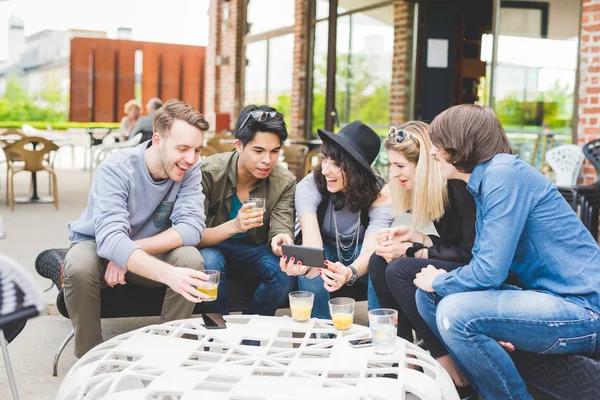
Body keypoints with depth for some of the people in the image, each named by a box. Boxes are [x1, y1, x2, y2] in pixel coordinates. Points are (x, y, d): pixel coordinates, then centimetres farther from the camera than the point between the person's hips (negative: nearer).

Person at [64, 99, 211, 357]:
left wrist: (133, 249, -36)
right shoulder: (116, 170, -29)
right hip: (96, 243, -2)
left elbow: (192, 226, -27)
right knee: (79, 268, -36)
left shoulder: (189, 169, -18)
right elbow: (110, 238, -42)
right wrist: (168, 273, -57)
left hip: (149, 250, 3)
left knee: (191, 259, -27)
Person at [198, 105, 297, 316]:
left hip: (255, 251, 2)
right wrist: (234, 226, -42)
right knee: (209, 262, -36)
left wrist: (281, 241, -43)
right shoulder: (209, 172, -19)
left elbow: (281, 230, -17)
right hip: (213, 247, -2)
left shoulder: (285, 182, -10)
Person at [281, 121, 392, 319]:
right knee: (312, 273, -34)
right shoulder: (309, 186, -26)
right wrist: (303, 264, -63)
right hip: (324, 249, 0)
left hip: (359, 253, 0)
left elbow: (370, 250, -38)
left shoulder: (380, 194, -26)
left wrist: (349, 273, -62)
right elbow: (312, 242, -38)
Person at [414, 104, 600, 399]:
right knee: (429, 296, 5)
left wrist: (438, 281, -4)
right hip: (547, 297, 10)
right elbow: (484, 265, 14)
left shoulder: (504, 174, -17)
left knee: (455, 312, -27)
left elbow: (489, 271, -21)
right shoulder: (484, 182, 13)